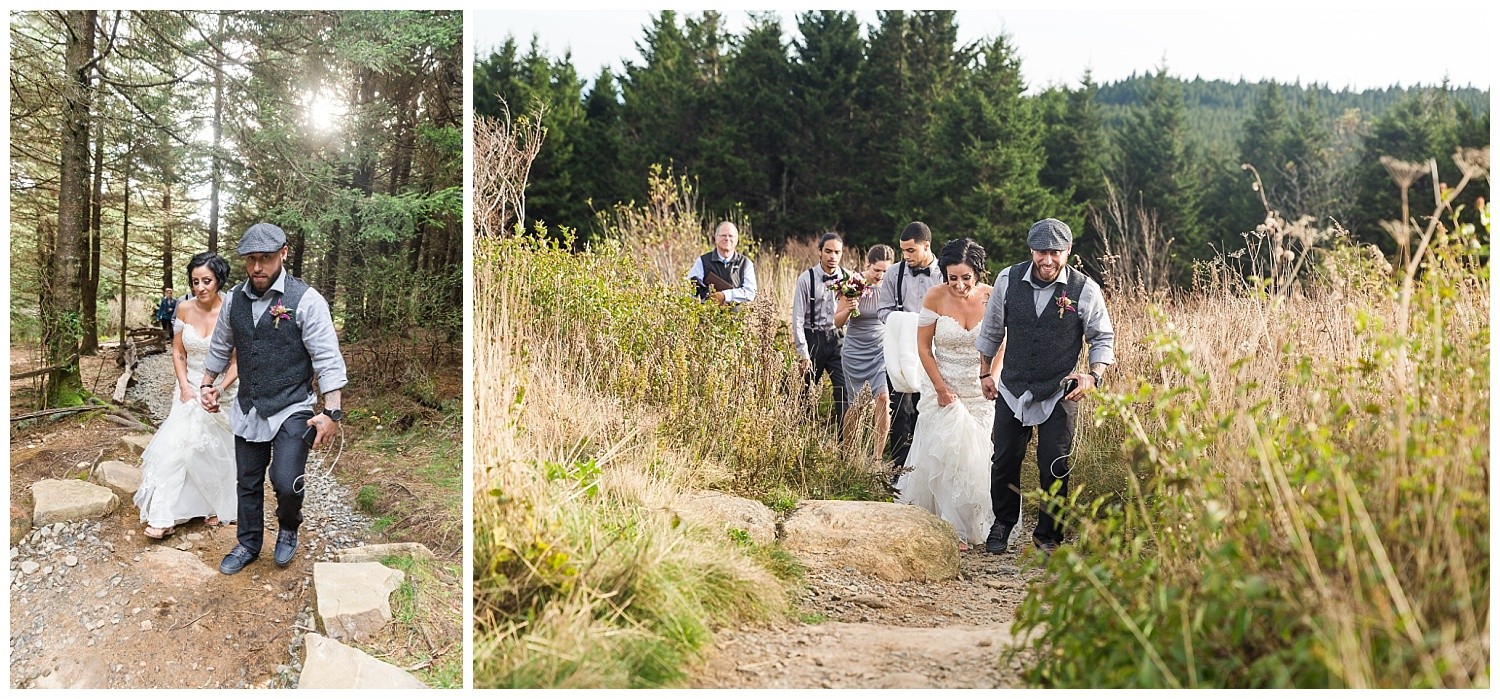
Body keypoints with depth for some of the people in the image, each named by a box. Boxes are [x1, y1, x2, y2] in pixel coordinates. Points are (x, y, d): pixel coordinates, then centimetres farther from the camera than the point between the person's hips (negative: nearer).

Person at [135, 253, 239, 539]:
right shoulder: (184, 308, -5)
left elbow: (238, 362, -12)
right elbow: (178, 352, 4)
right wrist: (185, 387, -6)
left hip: (223, 391, -3)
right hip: (189, 389, 3)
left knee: (216, 452, 9)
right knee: (174, 446, -6)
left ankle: (218, 507, 32)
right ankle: (164, 518, -1)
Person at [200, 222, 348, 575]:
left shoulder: (306, 300, -15)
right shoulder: (234, 299, 3)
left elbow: (327, 359, -16)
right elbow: (220, 347, 21)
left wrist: (332, 412, -21)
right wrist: (208, 384, 24)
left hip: (292, 410, -5)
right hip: (247, 410, 5)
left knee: (285, 482, -15)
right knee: (248, 483, 16)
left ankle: (288, 528, 19)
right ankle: (248, 545, 38)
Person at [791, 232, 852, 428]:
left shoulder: (848, 277, 1)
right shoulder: (806, 279, -7)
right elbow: (797, 318, -7)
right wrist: (803, 354, -10)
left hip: (837, 338, 2)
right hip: (813, 338, -2)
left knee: (845, 389, -6)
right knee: (805, 391, 6)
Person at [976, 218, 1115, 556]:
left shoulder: (1085, 290, -11)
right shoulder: (1008, 280, -6)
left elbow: (1103, 338, 0)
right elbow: (992, 330, 9)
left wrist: (1094, 376, -17)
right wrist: (986, 372, 14)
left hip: (1059, 395, -2)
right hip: (1012, 389, 2)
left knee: (1054, 467, 0)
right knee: (1004, 461, 10)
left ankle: (1048, 535, 22)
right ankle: (1002, 524, 33)